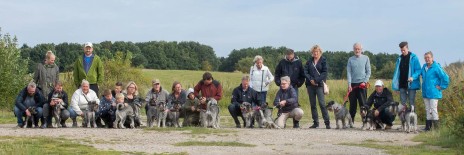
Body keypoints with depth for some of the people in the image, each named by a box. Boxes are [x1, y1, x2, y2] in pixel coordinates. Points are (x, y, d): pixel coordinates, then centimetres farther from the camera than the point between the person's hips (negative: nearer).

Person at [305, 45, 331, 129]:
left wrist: (316, 80, -14)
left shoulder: (323, 60, 3)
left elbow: (324, 72, -5)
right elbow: (305, 71, 6)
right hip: (310, 84, 4)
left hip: (319, 84, -4)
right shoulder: (309, 61, 13)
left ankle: (327, 122, -9)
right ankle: (315, 122, 10)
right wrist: (311, 79, -9)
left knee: (322, 103, -12)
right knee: (312, 104, 5)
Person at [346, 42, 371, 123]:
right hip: (353, 84, 2)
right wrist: (349, 84, -8)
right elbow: (348, 72, 2)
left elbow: (368, 72, 3)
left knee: (363, 103, -6)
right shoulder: (350, 59, 7)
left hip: (362, 84, -2)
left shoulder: (365, 58, 5)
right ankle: (351, 121, 9)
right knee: (352, 104, 4)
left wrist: (365, 82, -8)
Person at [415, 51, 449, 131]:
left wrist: (441, 87, -11)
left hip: (433, 93, -7)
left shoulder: (436, 67, -14)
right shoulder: (424, 67, 8)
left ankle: (436, 127, -4)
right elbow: (421, 74, 31)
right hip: (425, 93, 7)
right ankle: (428, 127, 19)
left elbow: (445, 77, -15)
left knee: (433, 109, -9)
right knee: (427, 110, 12)